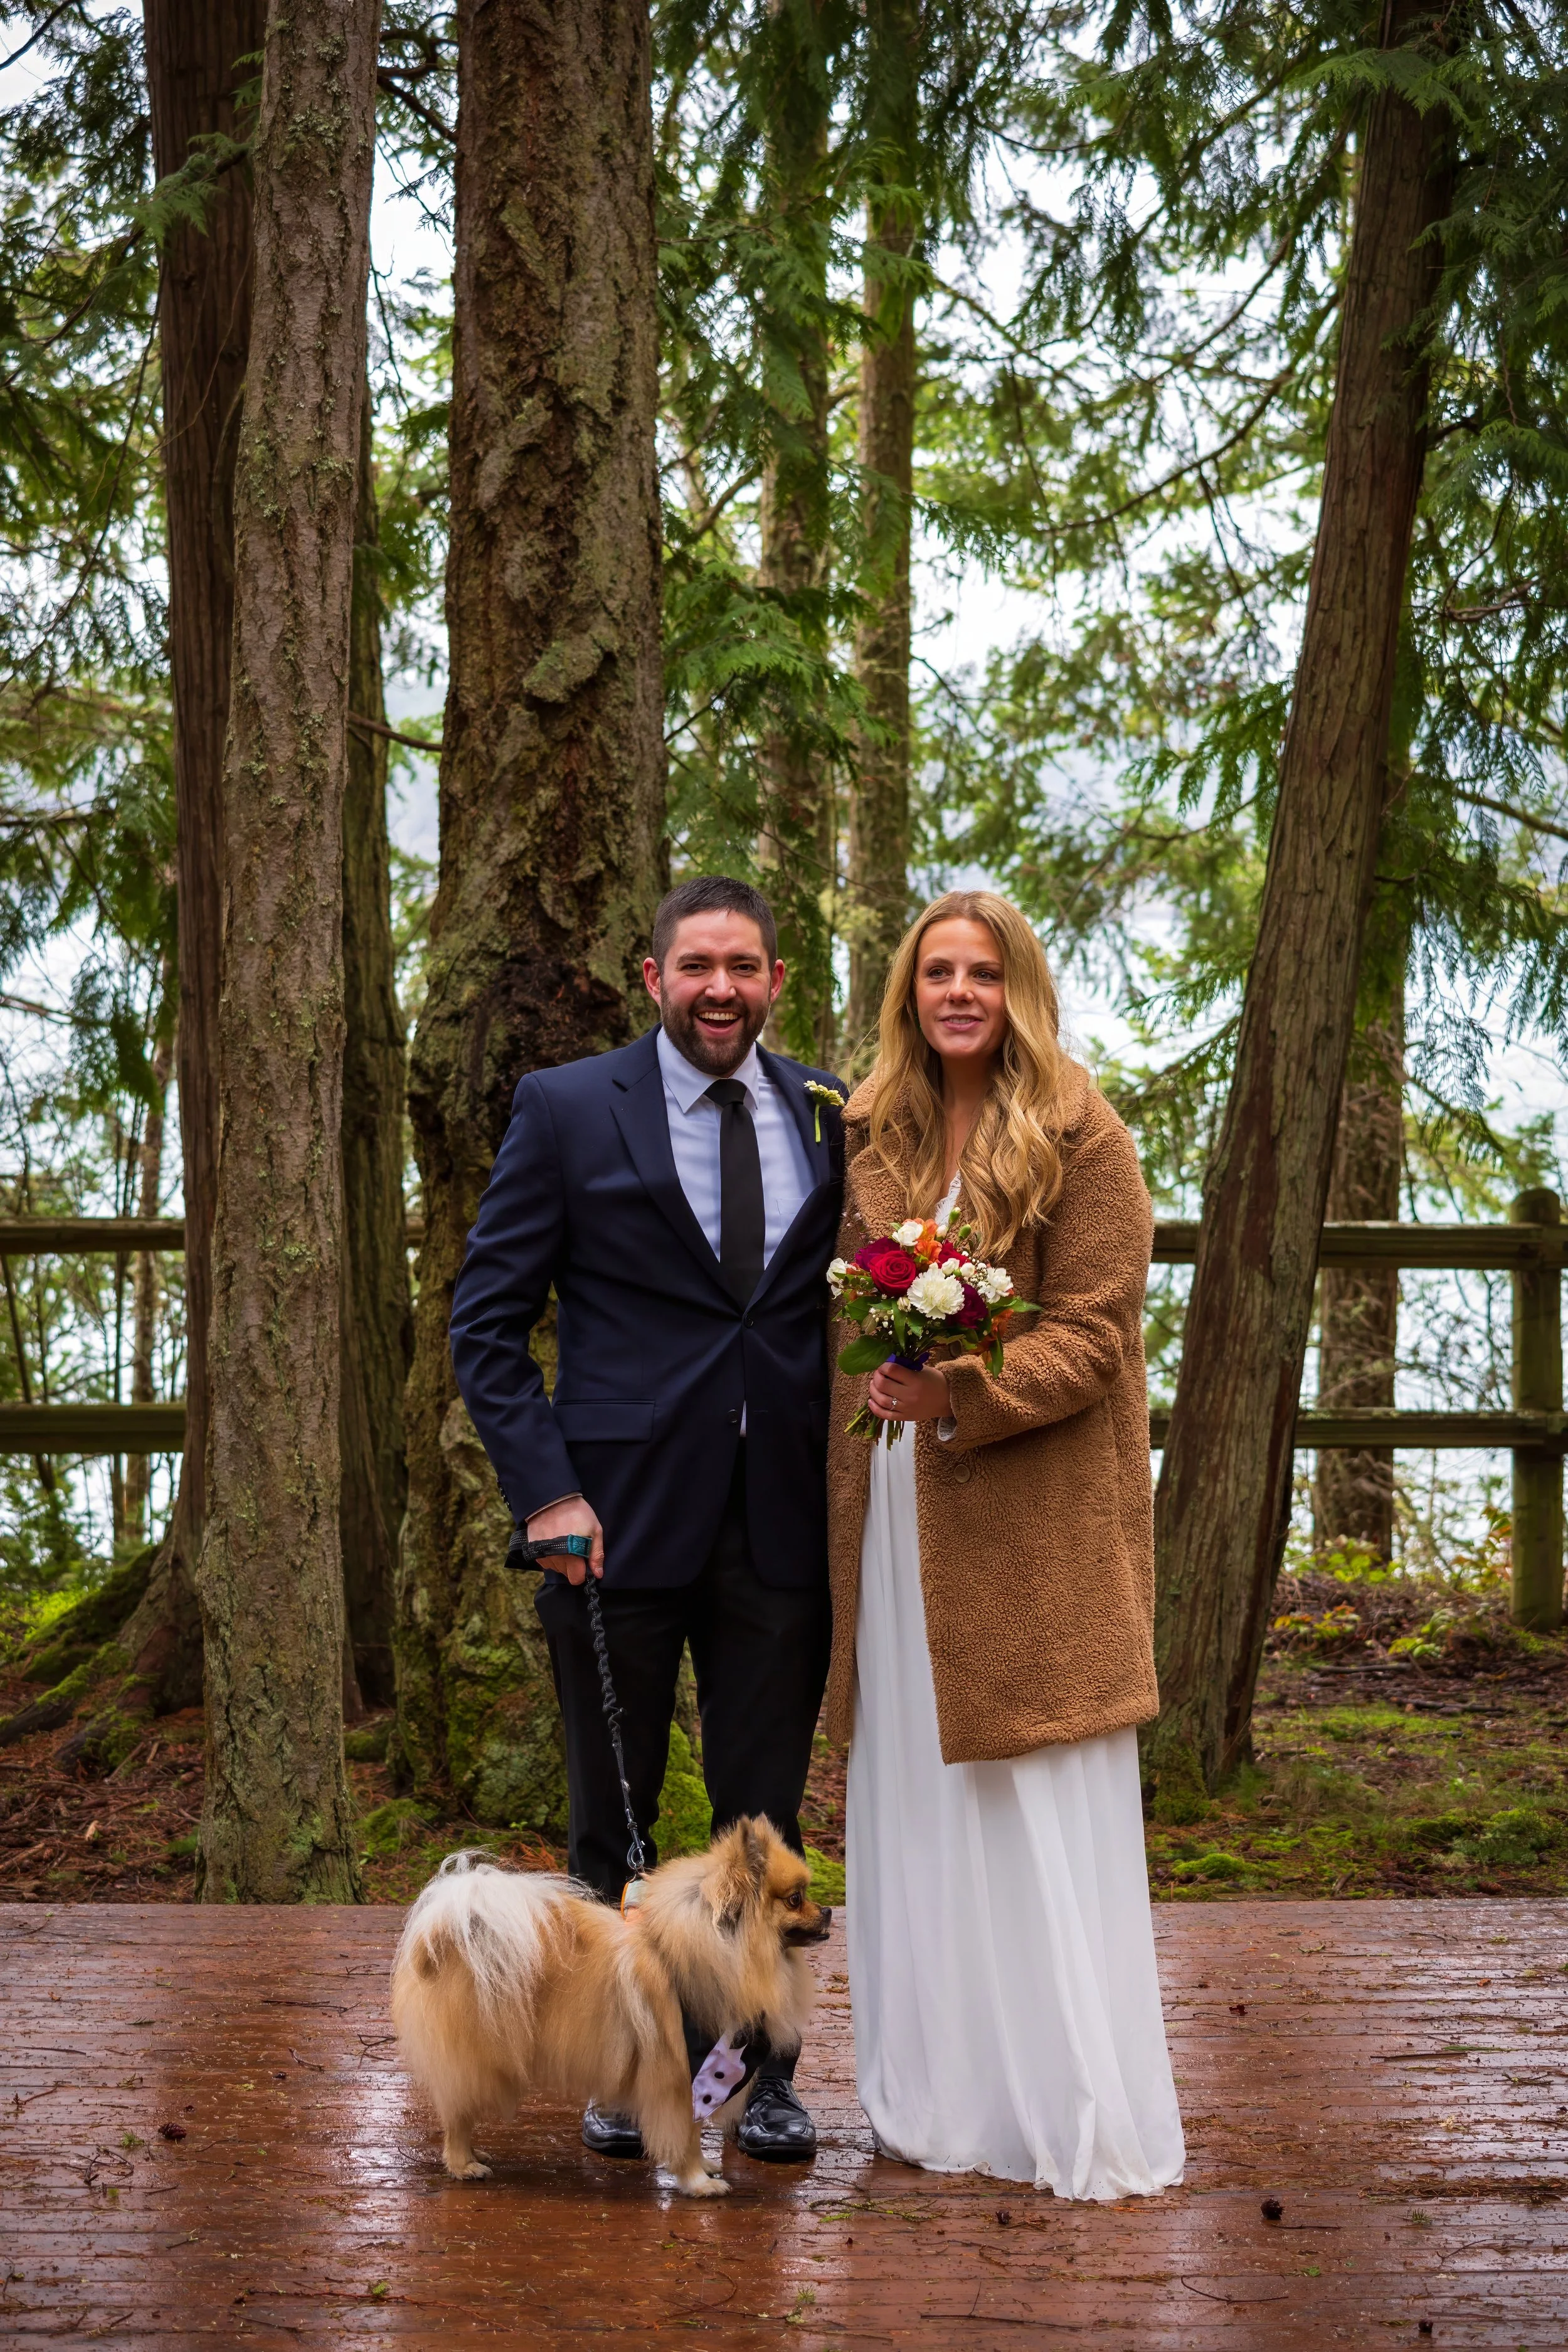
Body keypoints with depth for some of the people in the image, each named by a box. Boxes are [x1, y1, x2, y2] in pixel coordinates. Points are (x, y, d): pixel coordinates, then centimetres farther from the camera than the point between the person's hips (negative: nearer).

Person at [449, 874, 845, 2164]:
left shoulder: (829, 1114, 7)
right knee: (614, 1813, 11)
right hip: (620, 1515, -2)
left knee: (767, 1815, 10)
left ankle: (765, 2067, 26)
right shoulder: (567, 1109, -1)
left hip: (780, 1523, 2)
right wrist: (545, 1490, -11)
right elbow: (487, 1320, -2)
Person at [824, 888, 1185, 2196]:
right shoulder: (873, 1138, 11)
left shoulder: (1082, 1139, -4)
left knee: (1046, 1821, -2)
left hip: (1035, 1531, -5)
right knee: (915, 1814, 8)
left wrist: (962, 1394, -24)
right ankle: (945, 2102, 20)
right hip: (895, 1531, 5)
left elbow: (1095, 1334, -10)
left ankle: (1084, 2126, 8)